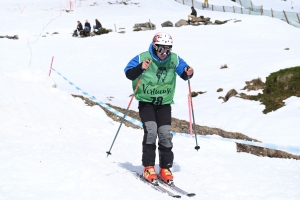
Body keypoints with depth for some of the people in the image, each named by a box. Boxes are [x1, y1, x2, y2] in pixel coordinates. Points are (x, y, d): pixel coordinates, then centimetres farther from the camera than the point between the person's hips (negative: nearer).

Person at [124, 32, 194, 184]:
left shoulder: (174, 59, -3)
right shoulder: (143, 58, -13)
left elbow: (184, 74, 8)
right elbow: (128, 74, -17)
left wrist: (188, 73, -16)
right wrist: (141, 68, -36)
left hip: (164, 103, 3)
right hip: (146, 102, -3)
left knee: (165, 133, -5)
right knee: (151, 130, -19)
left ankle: (165, 168, 8)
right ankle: (148, 167, -7)